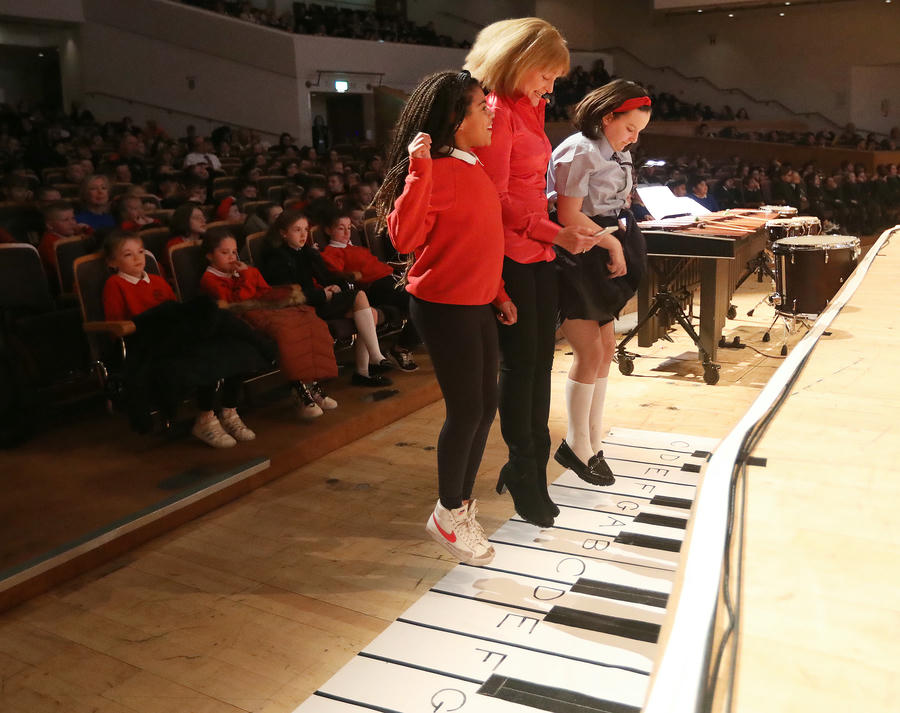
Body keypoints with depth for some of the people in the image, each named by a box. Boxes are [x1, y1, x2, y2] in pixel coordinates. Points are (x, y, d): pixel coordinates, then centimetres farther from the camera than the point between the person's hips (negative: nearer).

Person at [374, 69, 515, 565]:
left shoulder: (473, 169, 12)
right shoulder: (435, 170, -15)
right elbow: (405, 238, -26)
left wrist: (499, 294, 17)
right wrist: (419, 171, -32)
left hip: (478, 305, 9)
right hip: (443, 306, -9)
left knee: (484, 407, 13)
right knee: (466, 411, -1)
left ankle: (462, 505, 29)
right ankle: (447, 514, 19)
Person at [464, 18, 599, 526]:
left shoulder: (529, 111, 17)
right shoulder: (496, 111, -10)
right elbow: (497, 199, -15)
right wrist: (556, 234, -19)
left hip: (539, 253, 8)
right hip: (509, 255, -8)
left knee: (541, 359, 9)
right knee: (521, 360, 0)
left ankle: (531, 467, 19)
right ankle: (524, 469, 15)